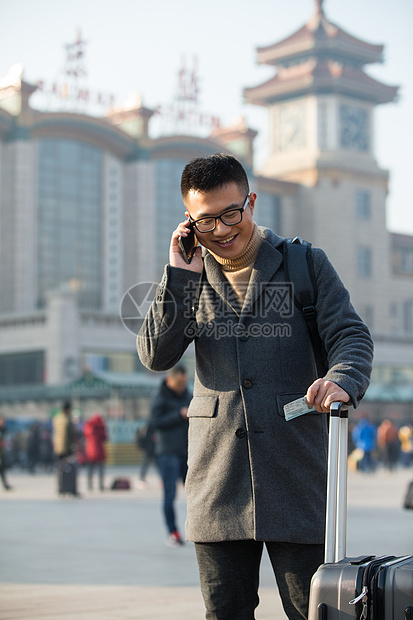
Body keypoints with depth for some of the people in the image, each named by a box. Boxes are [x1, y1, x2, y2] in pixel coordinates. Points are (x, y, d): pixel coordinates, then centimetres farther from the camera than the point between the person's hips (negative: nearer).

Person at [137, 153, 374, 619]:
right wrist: (179, 277, -10)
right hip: (218, 481, 3)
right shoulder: (189, 275, 11)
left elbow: (350, 335, -4)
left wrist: (341, 381, -27)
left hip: (296, 475, -2)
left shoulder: (305, 264, 4)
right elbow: (155, 356, 0)